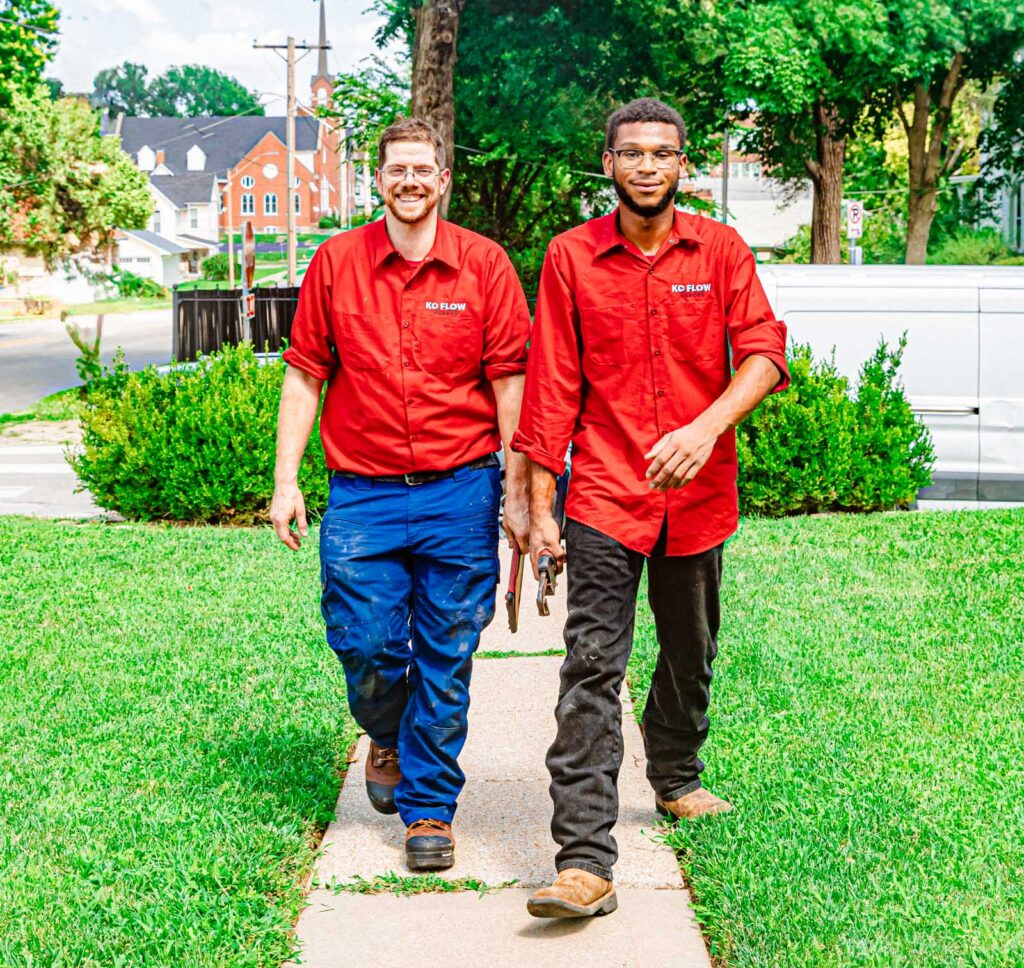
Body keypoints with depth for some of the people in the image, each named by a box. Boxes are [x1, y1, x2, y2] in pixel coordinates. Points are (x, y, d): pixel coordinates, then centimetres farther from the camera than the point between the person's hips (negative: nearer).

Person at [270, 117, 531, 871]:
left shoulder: (483, 264, 1)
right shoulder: (336, 263, 4)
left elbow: (509, 382, 1)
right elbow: (305, 377, 8)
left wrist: (518, 496, -2)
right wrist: (286, 480, 2)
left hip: (460, 490, -1)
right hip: (363, 493, 1)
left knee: (446, 659, 3)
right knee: (365, 643, 0)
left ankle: (430, 807, 17)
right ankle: (389, 739, 33)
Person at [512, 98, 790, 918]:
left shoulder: (720, 250, 2)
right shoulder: (571, 257, 0)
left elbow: (764, 354, -7)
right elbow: (552, 389, 0)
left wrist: (706, 427, -25)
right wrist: (539, 508, -2)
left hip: (698, 495, 2)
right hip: (605, 496, -2)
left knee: (690, 655, 19)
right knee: (592, 670, -11)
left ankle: (676, 779, 45)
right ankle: (586, 862, -14)